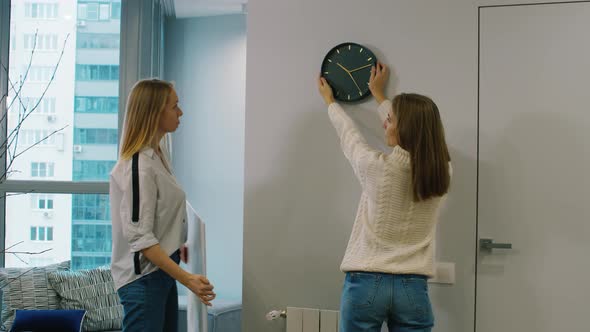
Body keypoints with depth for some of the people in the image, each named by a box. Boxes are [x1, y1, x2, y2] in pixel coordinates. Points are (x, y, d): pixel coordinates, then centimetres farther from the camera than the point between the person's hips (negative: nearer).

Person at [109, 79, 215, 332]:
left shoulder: (157, 156, 9)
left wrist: (177, 247, 29)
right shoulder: (138, 166, -19)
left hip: (162, 270, 9)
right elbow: (140, 237, -22)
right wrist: (186, 278, -26)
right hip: (143, 276, -9)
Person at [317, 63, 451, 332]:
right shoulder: (440, 171, 0)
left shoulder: (377, 167, -11)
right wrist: (379, 95, 33)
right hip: (412, 287, 3)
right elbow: (411, 127, 18)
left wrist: (329, 100, 28)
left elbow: (349, 135, 9)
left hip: (366, 283, -3)